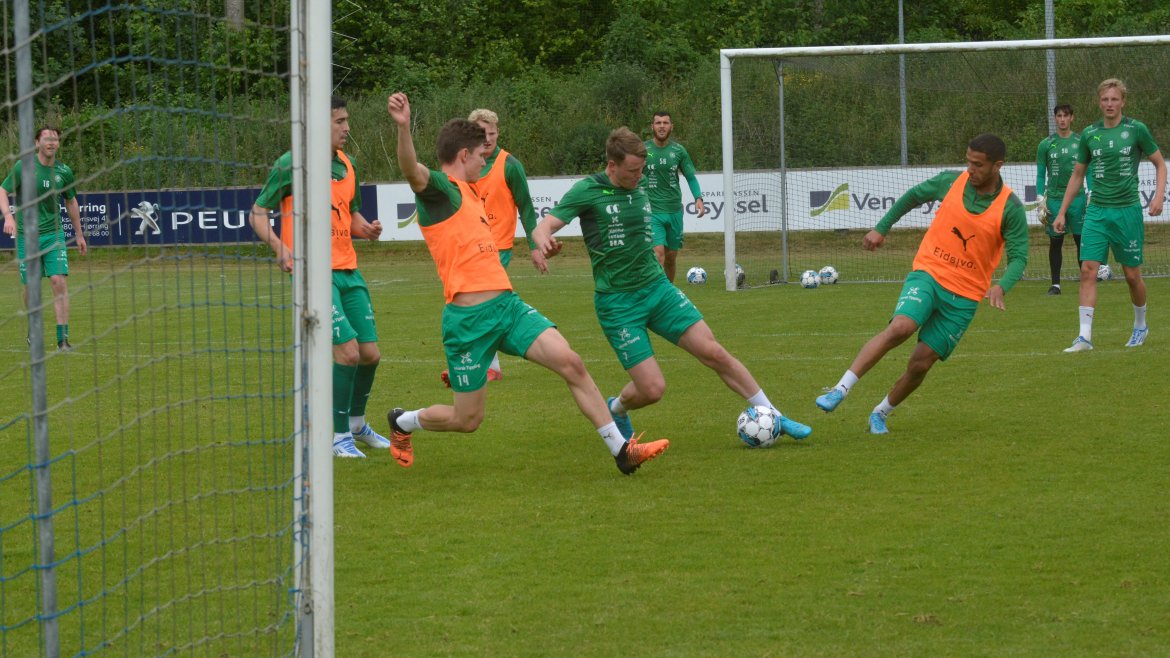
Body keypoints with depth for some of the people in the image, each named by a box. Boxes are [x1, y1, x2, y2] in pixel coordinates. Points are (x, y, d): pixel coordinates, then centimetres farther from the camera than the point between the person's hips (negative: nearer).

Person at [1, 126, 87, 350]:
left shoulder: (64, 171, 2)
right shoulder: (23, 167, -7)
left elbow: (71, 202, 16)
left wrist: (79, 234, 21)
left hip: (53, 233, 1)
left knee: (59, 280, -13)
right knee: (30, 286, 5)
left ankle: (63, 338, -13)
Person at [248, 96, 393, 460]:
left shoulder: (347, 164, 13)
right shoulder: (291, 163, -7)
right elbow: (258, 213, -3)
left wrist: (366, 228, 2)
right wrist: (278, 245, -21)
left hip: (348, 271, 7)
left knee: (370, 354, 7)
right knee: (348, 351, -15)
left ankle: (357, 424, 31)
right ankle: (339, 436, -1)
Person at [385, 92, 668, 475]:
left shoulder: (468, 193, 20)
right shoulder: (439, 188, -8)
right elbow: (412, 171, -32)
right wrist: (403, 128, -51)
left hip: (508, 305, 8)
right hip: (470, 318, -8)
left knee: (571, 363, -11)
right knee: (467, 420, 3)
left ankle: (621, 450, -8)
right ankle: (402, 422, 33)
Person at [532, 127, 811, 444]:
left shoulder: (640, 193, 9)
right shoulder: (587, 191, -10)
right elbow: (542, 229, -16)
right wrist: (545, 242, -39)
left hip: (658, 288, 5)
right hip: (617, 303, -5)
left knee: (714, 352, -6)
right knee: (653, 389, -11)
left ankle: (774, 418, 5)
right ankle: (616, 409, 24)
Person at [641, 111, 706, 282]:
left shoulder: (678, 150, 4)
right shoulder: (643, 149, -3)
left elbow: (691, 177, 9)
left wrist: (698, 198, -6)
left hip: (674, 210, 3)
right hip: (651, 211, -3)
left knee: (671, 256, 10)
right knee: (658, 253, -18)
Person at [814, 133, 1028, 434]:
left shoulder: (1011, 208, -8)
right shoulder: (951, 182, -2)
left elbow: (1018, 256, -8)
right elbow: (913, 196, 16)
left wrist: (1001, 287, -27)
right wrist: (881, 229, 15)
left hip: (965, 294, 0)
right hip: (928, 273, 0)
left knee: (921, 363, -3)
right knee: (900, 328, -28)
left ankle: (881, 413, 21)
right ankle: (840, 390, -28)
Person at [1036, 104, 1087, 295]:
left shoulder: (1081, 142, 4)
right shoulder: (1046, 145, 5)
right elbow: (1040, 175, 8)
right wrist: (1041, 201, 0)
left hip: (1077, 198, 0)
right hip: (1054, 199, 0)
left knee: (1081, 240, -1)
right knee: (1055, 242, 3)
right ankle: (1055, 283, 8)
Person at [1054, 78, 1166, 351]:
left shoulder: (1136, 129, -2)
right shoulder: (1089, 134, 7)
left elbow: (1160, 164, 6)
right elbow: (1077, 175, 17)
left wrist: (1159, 196, -9)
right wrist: (1062, 212, 15)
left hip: (1127, 210, -2)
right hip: (1097, 211, 2)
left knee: (1132, 275, 4)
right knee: (1088, 270, -11)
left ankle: (1140, 326, 29)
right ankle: (1085, 336, -12)